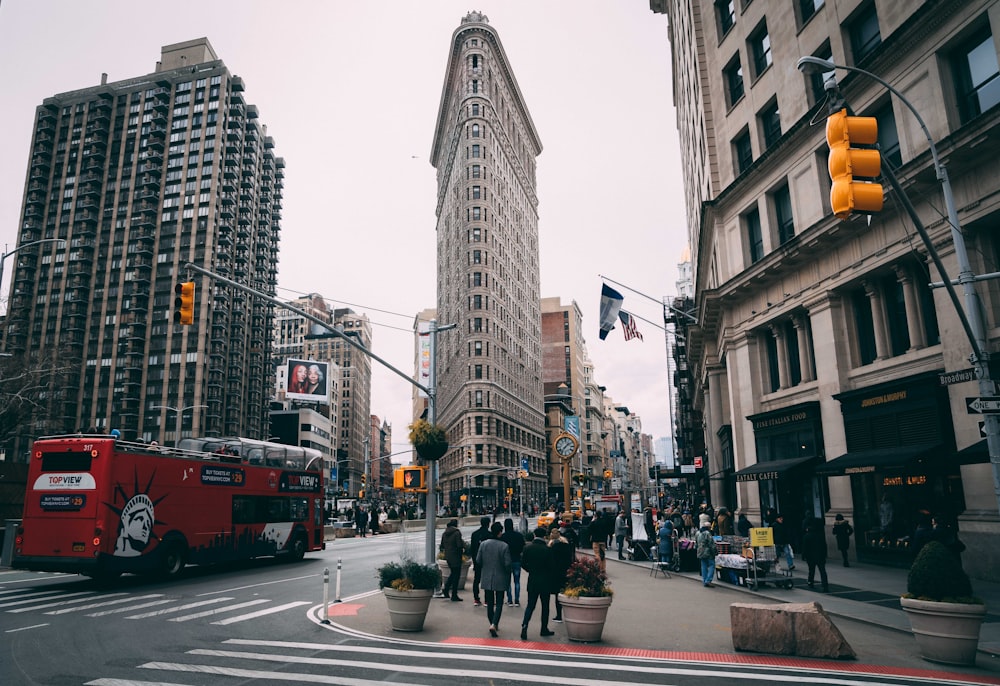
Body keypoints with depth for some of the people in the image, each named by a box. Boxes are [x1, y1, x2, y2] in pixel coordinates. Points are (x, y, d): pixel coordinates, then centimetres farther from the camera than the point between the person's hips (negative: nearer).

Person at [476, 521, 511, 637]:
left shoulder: (483, 544, -5)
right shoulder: (504, 546, -15)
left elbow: (478, 561, -1)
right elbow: (507, 564, -13)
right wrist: (508, 576, 3)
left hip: (486, 579, 3)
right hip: (500, 579, -3)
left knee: (489, 603, 16)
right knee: (499, 603, 6)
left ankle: (493, 624, 26)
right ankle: (494, 624, -10)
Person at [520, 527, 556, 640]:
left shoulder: (527, 547, -4)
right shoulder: (547, 549, -14)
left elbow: (523, 563, 1)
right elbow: (552, 566, -9)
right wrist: (550, 577, 10)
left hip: (532, 581, 3)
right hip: (545, 581, -3)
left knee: (530, 605, 9)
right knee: (545, 605, 12)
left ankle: (524, 625, -10)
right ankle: (544, 629, 19)